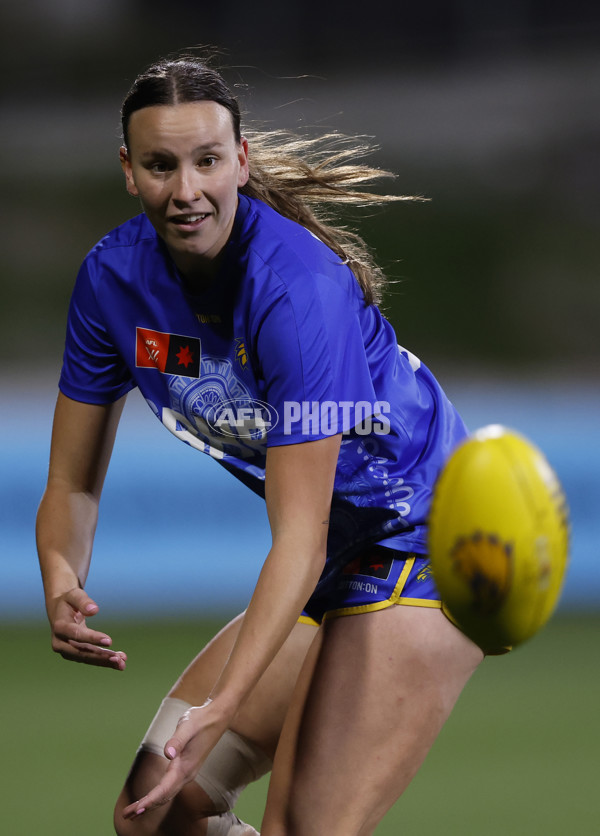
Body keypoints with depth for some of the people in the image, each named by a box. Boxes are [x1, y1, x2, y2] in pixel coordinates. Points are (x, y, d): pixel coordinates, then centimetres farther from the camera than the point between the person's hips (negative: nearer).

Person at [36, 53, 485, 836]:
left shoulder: (299, 289, -28)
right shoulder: (113, 277, -7)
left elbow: (301, 537, -31)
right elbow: (74, 480, 1)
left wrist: (219, 712, -39)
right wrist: (63, 587, -22)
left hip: (425, 545, -8)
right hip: (336, 564, 8)